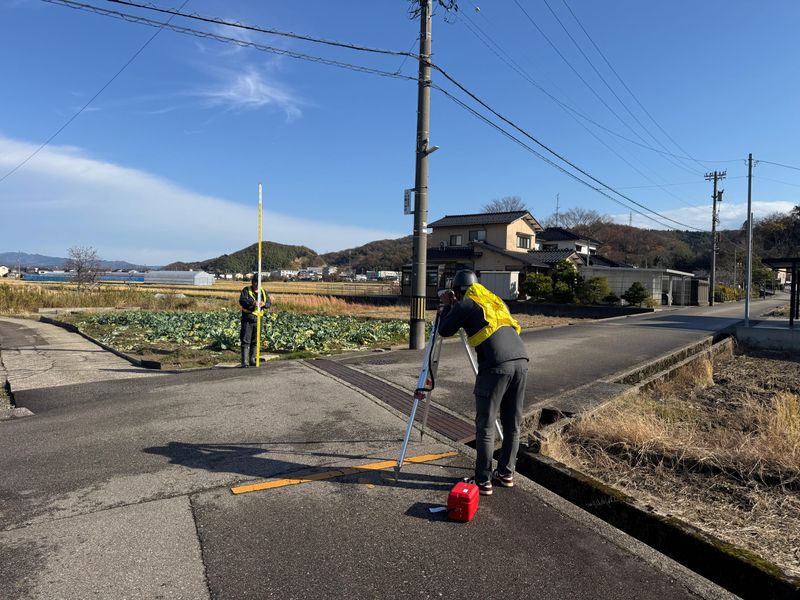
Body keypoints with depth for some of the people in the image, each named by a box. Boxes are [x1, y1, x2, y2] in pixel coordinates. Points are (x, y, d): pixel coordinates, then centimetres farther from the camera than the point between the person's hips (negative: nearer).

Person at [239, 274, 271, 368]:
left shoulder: (263, 292, 12)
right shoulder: (246, 290, 0)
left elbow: (269, 304, 5)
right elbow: (241, 301, -16)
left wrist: (264, 304, -18)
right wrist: (253, 302, -32)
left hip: (257, 319, 4)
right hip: (247, 319, -4)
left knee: (255, 341, 10)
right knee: (245, 341, -6)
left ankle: (252, 360, 20)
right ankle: (244, 362, -5)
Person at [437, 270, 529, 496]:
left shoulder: (465, 305, 7)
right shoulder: (496, 301, 26)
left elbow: (445, 331, 14)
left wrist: (447, 307, 28)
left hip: (496, 365, -7)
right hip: (521, 361, 7)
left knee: (485, 426, 4)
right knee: (512, 423, 17)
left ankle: (483, 481, 10)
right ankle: (506, 473, 28)